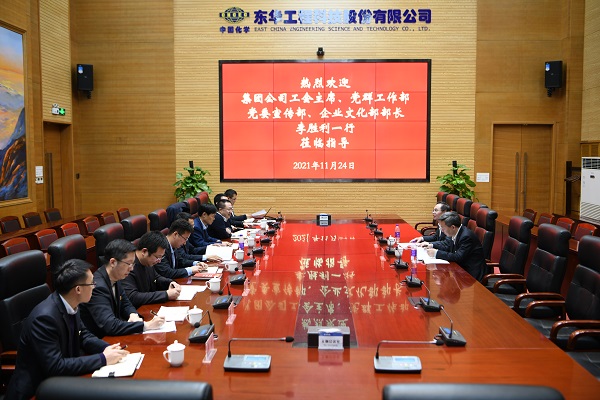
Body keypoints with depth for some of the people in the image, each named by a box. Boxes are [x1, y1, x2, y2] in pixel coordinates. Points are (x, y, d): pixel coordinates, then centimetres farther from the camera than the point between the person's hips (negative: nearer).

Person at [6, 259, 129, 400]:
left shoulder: (70, 305, -4)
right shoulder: (45, 317, -26)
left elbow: (83, 335, 10)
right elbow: (55, 366, -27)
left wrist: (107, 348, -8)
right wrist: (103, 359, -23)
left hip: (59, 379, 7)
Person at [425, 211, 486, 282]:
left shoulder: (467, 237, -26)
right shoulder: (456, 233, 0)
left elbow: (458, 257, -29)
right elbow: (447, 244, 18)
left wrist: (437, 253, -24)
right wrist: (431, 245, 3)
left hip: (471, 273, -8)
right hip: (462, 267, 8)